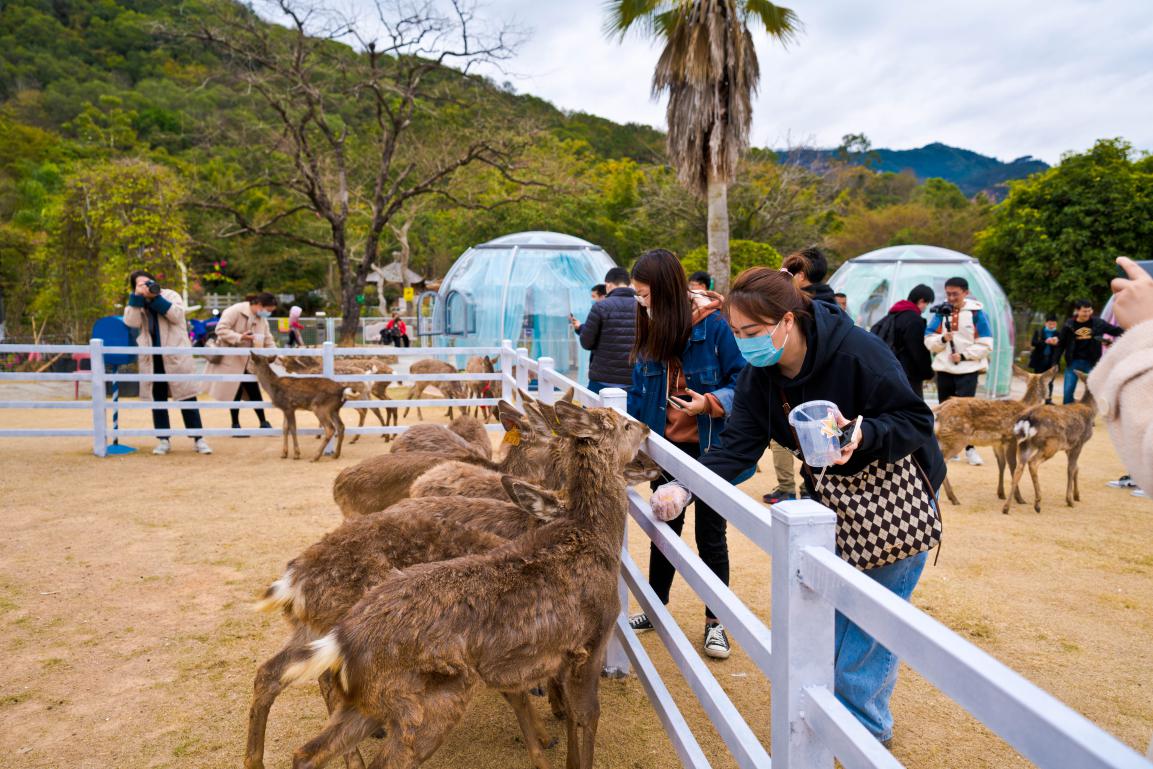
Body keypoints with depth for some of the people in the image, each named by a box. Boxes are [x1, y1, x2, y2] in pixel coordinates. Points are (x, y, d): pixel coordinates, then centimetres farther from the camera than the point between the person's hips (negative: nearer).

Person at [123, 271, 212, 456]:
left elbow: (177, 315, -13)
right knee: (157, 398, 5)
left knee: (186, 396, -3)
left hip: (175, 355, -3)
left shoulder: (170, 295, 4)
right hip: (152, 358, 3)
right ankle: (163, 440, 12)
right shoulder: (135, 302, 11)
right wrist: (138, 296, -12)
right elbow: (131, 323, -8)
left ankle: (198, 439, 0)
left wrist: (156, 298, -15)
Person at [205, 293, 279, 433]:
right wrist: (239, 337, -31)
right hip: (231, 360, -6)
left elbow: (268, 341, 7)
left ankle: (263, 423, 11)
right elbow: (221, 329, -22)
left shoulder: (262, 319, 6)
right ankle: (235, 425, 12)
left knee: (255, 392, 3)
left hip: (248, 362, 6)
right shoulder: (235, 311, -16)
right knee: (235, 393, 0)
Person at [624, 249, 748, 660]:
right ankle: (656, 606, 37)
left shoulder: (712, 326, -18)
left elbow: (742, 381, -12)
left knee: (710, 535, 7)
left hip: (709, 448, -5)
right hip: (666, 446, 5)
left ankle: (715, 621, 24)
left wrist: (712, 402, -28)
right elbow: (638, 390, 5)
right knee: (664, 527, 19)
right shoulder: (651, 329, -2)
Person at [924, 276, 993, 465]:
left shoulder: (976, 313, -5)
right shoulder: (941, 312, 3)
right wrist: (942, 339, -17)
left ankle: (970, 448, 4)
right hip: (944, 369, 3)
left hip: (968, 369, -3)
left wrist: (964, 355, -14)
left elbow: (986, 344, -5)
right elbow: (929, 340, 2)